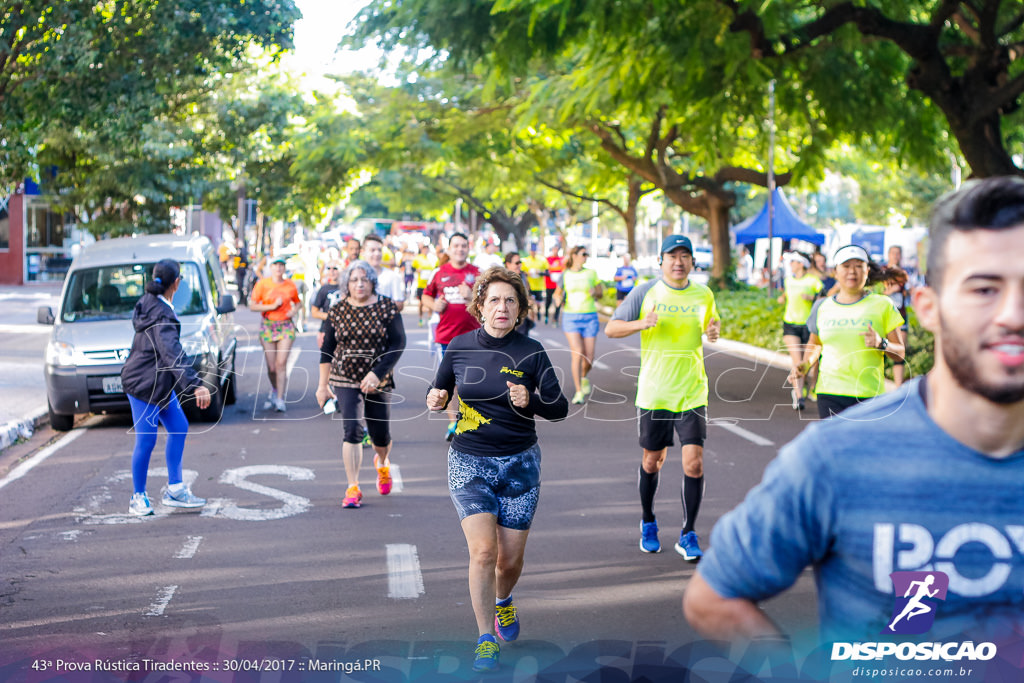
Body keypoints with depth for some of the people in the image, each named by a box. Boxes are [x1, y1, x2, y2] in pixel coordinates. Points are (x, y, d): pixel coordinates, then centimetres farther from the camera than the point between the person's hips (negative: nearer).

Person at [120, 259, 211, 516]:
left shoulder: (148, 302, 4)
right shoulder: (162, 316, -25)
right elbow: (174, 355, -36)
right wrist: (196, 384, -43)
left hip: (159, 383, 11)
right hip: (144, 383, -11)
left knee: (179, 428, 12)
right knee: (146, 440, -4)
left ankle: (174, 489, 18)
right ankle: (138, 497, 9)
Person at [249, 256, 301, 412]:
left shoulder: (291, 285, 5)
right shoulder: (262, 284, -1)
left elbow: (297, 302, 21)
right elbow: (252, 306, -5)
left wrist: (294, 310, -1)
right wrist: (273, 306, -13)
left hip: (286, 326, 0)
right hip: (268, 326, 0)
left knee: (281, 363, -12)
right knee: (271, 367, 3)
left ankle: (280, 399, -9)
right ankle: (275, 390, 32)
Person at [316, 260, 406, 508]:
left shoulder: (387, 307, -4)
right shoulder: (337, 311, 1)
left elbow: (398, 344, -8)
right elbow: (327, 350, 7)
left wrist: (377, 373, -18)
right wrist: (323, 385, 6)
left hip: (378, 382, 0)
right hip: (345, 380, 0)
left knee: (380, 435, 8)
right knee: (352, 429, -13)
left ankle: (382, 463, 44)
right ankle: (353, 488, -8)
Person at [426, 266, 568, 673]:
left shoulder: (531, 352, -5)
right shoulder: (460, 347, -2)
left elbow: (560, 409, -2)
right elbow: (440, 389, 14)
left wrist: (530, 401, -22)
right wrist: (436, 398, -9)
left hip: (519, 464, 0)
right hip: (469, 461, 0)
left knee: (510, 558, 5)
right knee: (482, 550, -15)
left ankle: (503, 601, 41)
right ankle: (486, 640, -2)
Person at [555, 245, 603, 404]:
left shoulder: (591, 273, 7)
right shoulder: (565, 275, 5)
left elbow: (600, 293, 14)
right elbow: (557, 293, 17)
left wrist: (595, 292, -9)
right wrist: (558, 299, -6)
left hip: (590, 318, 1)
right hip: (570, 318, -1)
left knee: (589, 359, -1)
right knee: (577, 354, -16)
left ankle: (583, 377, 34)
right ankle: (579, 391, -7)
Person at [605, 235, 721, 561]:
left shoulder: (704, 295, 4)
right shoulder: (645, 292, -3)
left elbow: (712, 322, 22)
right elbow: (610, 328, -2)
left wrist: (715, 330, -3)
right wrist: (641, 324, -21)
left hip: (692, 393, 1)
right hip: (653, 392, -1)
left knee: (694, 461, -9)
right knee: (652, 460, 11)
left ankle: (688, 535, 2)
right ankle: (648, 524, 34)